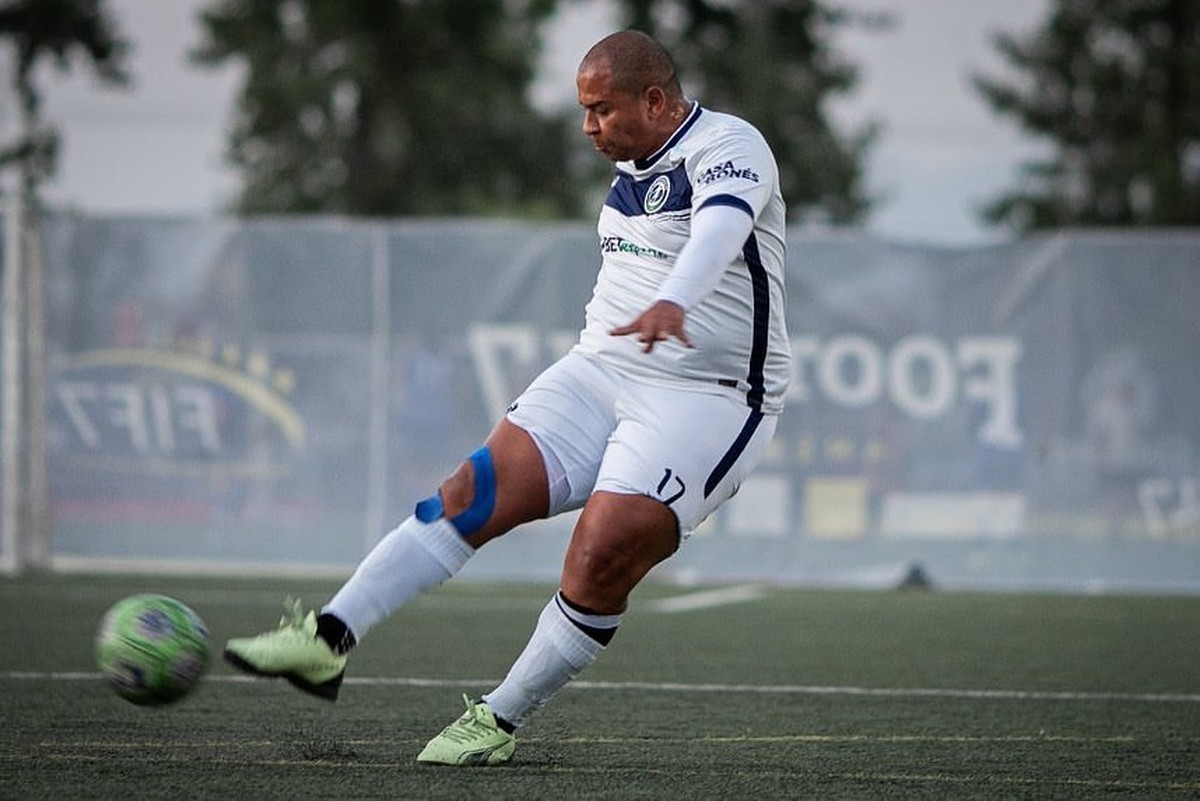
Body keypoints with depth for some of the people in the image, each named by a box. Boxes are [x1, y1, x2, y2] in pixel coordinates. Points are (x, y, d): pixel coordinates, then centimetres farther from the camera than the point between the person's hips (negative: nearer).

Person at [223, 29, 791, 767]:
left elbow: (721, 225, -34)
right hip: (600, 371, 7)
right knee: (478, 489, -12)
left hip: (705, 400, -7)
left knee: (601, 558, -20)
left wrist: (670, 303, -52)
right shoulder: (633, 169, 15)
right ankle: (329, 638, -19)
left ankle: (499, 724, -4)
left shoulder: (729, 146, -12)